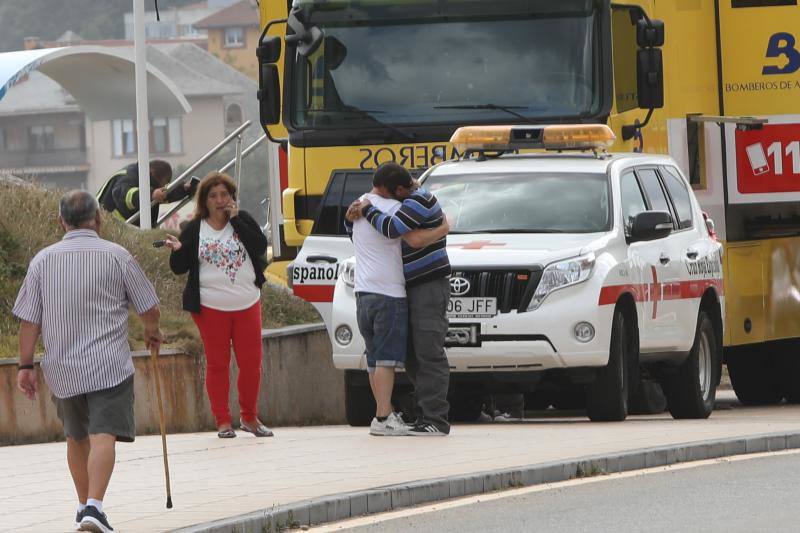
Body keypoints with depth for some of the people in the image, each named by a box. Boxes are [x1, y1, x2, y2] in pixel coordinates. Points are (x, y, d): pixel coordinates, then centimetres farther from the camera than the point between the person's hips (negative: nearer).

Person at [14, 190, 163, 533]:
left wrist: (26, 365, 9)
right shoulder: (116, 256, -4)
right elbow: (149, 308, 3)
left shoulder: (43, 260, 2)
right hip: (109, 364, -3)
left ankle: (84, 504, 31)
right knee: (103, 434, -9)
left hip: (62, 367, 3)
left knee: (76, 436, 20)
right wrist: (152, 333, 24)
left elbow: (29, 320, 2)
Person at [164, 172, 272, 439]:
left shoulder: (243, 220, 3)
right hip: (211, 306, -1)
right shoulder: (194, 230, 1)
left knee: (251, 362, 3)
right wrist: (177, 251, -19)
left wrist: (235, 219, -15)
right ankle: (223, 422, 8)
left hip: (247, 304, 1)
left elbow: (261, 246, -12)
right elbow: (179, 268, 2)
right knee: (217, 364, 2)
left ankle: (249, 417, 18)